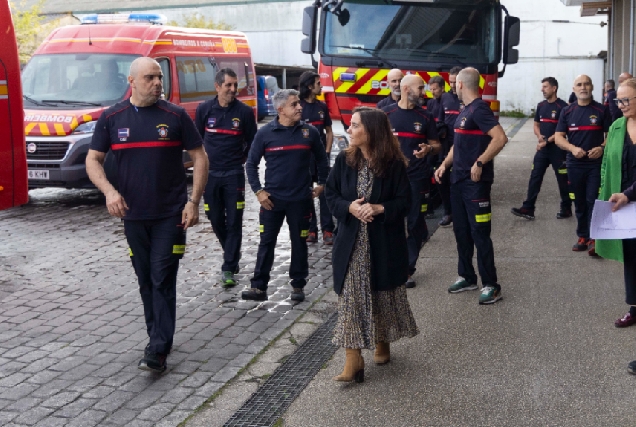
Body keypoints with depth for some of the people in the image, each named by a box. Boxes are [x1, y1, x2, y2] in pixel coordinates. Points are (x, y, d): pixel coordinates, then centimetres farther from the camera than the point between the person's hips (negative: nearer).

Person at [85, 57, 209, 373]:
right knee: (146, 281, 12)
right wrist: (108, 191, -13)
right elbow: (93, 160, 6)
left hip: (171, 215, -3)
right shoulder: (111, 118, 2)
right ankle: (158, 337, 26)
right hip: (133, 215, 3)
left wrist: (193, 201, -8)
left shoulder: (175, 116, -3)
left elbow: (200, 158, 0)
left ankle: (158, 351, -3)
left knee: (163, 280, -5)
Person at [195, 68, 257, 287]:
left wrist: (241, 159, 5)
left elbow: (252, 142, 7)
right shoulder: (204, 109, 0)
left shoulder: (245, 111, -4)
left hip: (234, 174, -2)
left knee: (234, 222, -3)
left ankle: (229, 268, 2)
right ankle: (232, 254, 34)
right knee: (216, 219, 10)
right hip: (210, 173, 2)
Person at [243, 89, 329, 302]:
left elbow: (322, 159, 12)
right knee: (267, 242, 4)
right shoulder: (265, 133, -6)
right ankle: (259, 287, 10)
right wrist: (258, 191, -5)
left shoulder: (310, 132, -2)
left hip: (301, 198, 1)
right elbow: (251, 164, 1)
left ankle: (298, 285, 21)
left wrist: (322, 184, 9)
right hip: (272, 198, -1)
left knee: (299, 242, 9)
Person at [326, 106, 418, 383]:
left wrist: (379, 209, -23)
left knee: (384, 295, 14)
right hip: (351, 243, 2)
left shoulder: (394, 164, -9)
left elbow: (404, 202, -7)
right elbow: (331, 195, 3)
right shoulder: (344, 160, 0)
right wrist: (350, 207, -17)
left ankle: (382, 343, 37)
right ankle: (353, 358, -1)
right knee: (350, 298, -3)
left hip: (384, 244, -2)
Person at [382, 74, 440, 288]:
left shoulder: (425, 117, 6)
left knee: (415, 225, 3)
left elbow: (436, 145, 11)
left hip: (417, 178, 1)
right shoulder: (386, 113, 3)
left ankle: (407, 269, 13)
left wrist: (428, 149, -11)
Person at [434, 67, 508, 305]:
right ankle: (467, 277, 27)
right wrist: (445, 164, 11)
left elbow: (501, 138, -26)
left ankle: (491, 285, 2)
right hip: (459, 179, 10)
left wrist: (480, 162, -25)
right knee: (461, 231, 15)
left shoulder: (479, 109, -14)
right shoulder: (465, 110, 16)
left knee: (479, 233, -6)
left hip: (476, 181, -10)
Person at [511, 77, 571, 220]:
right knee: (535, 178, 1)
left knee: (563, 179, 5)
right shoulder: (541, 106, 10)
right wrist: (539, 136, -4)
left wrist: (547, 141, -16)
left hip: (558, 149, -6)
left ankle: (566, 209, 17)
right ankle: (528, 209, 1)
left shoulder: (563, 106, -10)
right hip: (542, 148, 6)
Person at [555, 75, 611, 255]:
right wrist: (573, 148, -16)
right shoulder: (567, 111, 5)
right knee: (579, 202, 9)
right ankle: (582, 236, 19)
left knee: (593, 201, -5)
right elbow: (558, 137, 3)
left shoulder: (601, 110, 0)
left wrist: (602, 148, -17)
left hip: (596, 163, -2)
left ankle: (593, 238, -1)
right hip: (575, 164, 2)